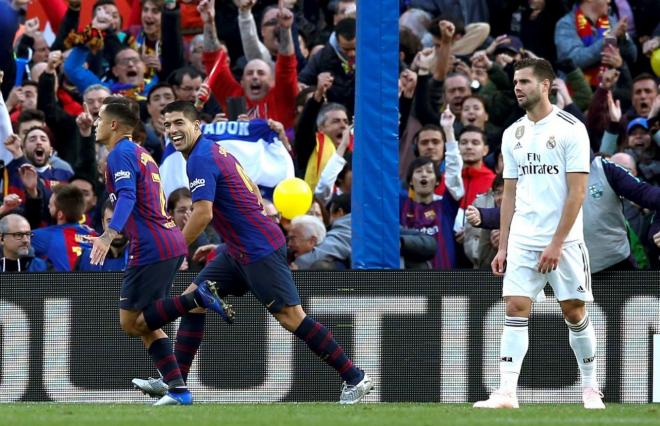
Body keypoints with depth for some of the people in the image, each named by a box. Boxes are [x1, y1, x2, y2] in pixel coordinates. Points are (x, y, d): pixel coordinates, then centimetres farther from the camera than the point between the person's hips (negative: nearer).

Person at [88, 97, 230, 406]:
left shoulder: (120, 154, -9)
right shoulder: (141, 154, 20)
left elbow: (127, 197, -25)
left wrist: (109, 235, -38)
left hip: (151, 249, -10)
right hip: (172, 244, 10)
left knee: (130, 323, -3)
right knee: (146, 324, 12)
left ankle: (197, 298, -15)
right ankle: (178, 389, 3)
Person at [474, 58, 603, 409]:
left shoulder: (571, 129, -7)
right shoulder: (513, 134, 11)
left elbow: (577, 192, -11)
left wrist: (556, 243, -16)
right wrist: (502, 247, 8)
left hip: (563, 241, -4)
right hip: (522, 241, 4)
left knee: (575, 313, 4)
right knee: (516, 309, -8)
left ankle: (590, 388, 20)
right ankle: (507, 393, -13)